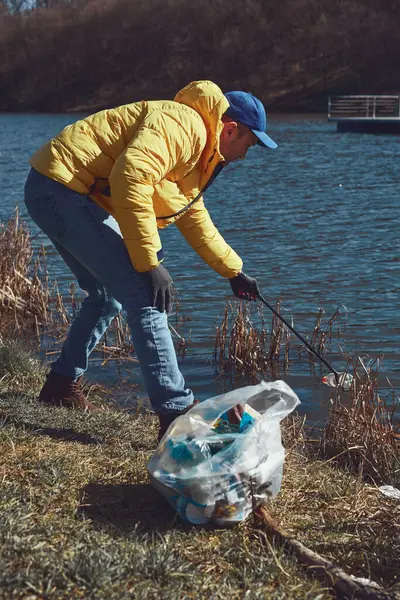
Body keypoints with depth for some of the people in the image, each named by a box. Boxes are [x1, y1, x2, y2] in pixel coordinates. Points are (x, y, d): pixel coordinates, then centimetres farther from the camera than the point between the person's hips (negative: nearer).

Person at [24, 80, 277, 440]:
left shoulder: (199, 152, 21)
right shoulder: (184, 125, -13)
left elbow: (196, 220, 33)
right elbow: (130, 178, -27)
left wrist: (233, 271, 34)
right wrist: (150, 263, -25)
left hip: (54, 195, 11)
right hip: (62, 188, -11)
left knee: (109, 295, 24)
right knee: (145, 297, -14)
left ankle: (62, 385, 36)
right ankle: (177, 413, -14)